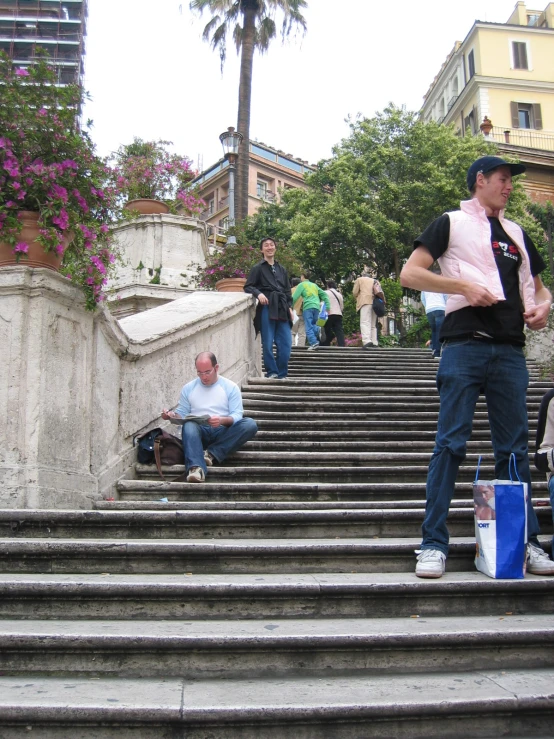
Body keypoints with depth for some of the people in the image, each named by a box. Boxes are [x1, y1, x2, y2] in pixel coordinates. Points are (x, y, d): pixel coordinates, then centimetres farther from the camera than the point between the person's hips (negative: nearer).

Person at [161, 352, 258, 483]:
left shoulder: (231, 387, 8)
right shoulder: (188, 388, 15)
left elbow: (237, 415, -2)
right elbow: (181, 413, 12)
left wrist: (222, 420, -24)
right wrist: (172, 415, -12)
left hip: (223, 433, 0)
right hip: (198, 432, 0)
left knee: (250, 424, -28)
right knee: (189, 425, -35)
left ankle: (211, 454, -31)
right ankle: (196, 468, -54)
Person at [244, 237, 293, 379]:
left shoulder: (282, 270, 22)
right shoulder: (258, 268, 7)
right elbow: (247, 287, 2)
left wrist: (289, 307, 9)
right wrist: (258, 293, -16)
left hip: (282, 309, 4)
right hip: (267, 308, -4)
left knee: (286, 344, -1)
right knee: (268, 343, -3)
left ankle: (282, 374, 9)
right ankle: (272, 372, 8)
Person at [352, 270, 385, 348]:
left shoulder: (359, 279, 15)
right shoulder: (374, 281, 28)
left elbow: (355, 292, 8)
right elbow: (381, 293, 17)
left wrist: (359, 297, 25)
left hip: (365, 301, -5)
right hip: (375, 302, 5)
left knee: (365, 322, -18)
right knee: (373, 324, 10)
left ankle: (366, 341, -36)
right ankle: (374, 342, 1)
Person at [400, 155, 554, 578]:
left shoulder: (516, 234, 24)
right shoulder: (452, 223, 9)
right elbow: (409, 274, -1)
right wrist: (462, 285, -11)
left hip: (510, 350, 5)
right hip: (465, 345, -5)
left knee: (515, 448, 7)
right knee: (451, 444, -7)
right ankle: (434, 543, -2)